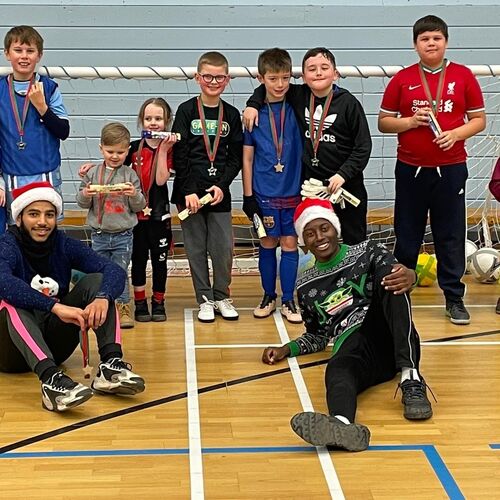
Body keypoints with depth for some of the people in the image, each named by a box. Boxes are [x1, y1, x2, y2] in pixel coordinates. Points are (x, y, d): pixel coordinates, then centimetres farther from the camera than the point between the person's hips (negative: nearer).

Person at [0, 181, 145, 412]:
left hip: (54, 345, 4)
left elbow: (114, 270, -14)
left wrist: (103, 298, -36)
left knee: (96, 280, -11)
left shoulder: (64, 245, -1)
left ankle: (111, 364, -29)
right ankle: (51, 379, -51)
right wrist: (54, 306, -46)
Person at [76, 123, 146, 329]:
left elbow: (140, 206, 1)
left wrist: (134, 195, -19)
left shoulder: (130, 175, -1)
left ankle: (123, 307, 12)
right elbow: (82, 203, 6)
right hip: (99, 234, 2)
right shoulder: (92, 173, 2)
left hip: (123, 235, -2)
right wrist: (85, 194, -15)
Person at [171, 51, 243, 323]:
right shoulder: (186, 111, 0)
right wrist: (188, 192, -11)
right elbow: (179, 155, -4)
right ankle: (205, 299, 16)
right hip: (189, 193, -1)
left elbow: (236, 157, 5)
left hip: (219, 193, 2)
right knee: (196, 248, 5)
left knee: (224, 248, 0)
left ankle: (221, 296, 18)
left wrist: (221, 186, -9)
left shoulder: (231, 115, 7)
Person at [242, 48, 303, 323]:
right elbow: (247, 158, 1)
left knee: (290, 244, 4)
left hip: (293, 191, 1)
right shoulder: (254, 113, -2)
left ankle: (288, 300, 14)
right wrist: (247, 195, -2)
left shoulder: (296, 109, 0)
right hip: (264, 192, 0)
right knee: (267, 244, 9)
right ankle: (269, 296, 23)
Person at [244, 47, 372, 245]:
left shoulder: (348, 103, -11)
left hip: (346, 183, -3)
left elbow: (363, 146, -10)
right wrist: (253, 104, -3)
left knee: (355, 242, 8)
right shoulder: (298, 96, -1)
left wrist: (343, 174, -19)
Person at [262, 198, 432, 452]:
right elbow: (318, 336, 31)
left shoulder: (368, 252, 14)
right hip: (351, 349, 1)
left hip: (388, 339, -1)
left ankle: (411, 379, -41)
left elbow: (396, 271, -6)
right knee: (337, 370, -36)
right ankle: (343, 425, -73)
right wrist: (287, 349, 12)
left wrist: (408, 275, -31)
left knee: (387, 276, -28)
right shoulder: (306, 286, 22)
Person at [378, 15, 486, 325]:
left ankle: (454, 298, 14)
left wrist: (456, 134, -13)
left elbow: (479, 120, 5)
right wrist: (411, 121, -12)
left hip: (451, 168, 0)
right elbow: (384, 122, 6)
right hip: (411, 169, 1)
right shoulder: (402, 79, 2)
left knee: (451, 236, 4)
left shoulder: (463, 76, 2)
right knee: (407, 235, 10)